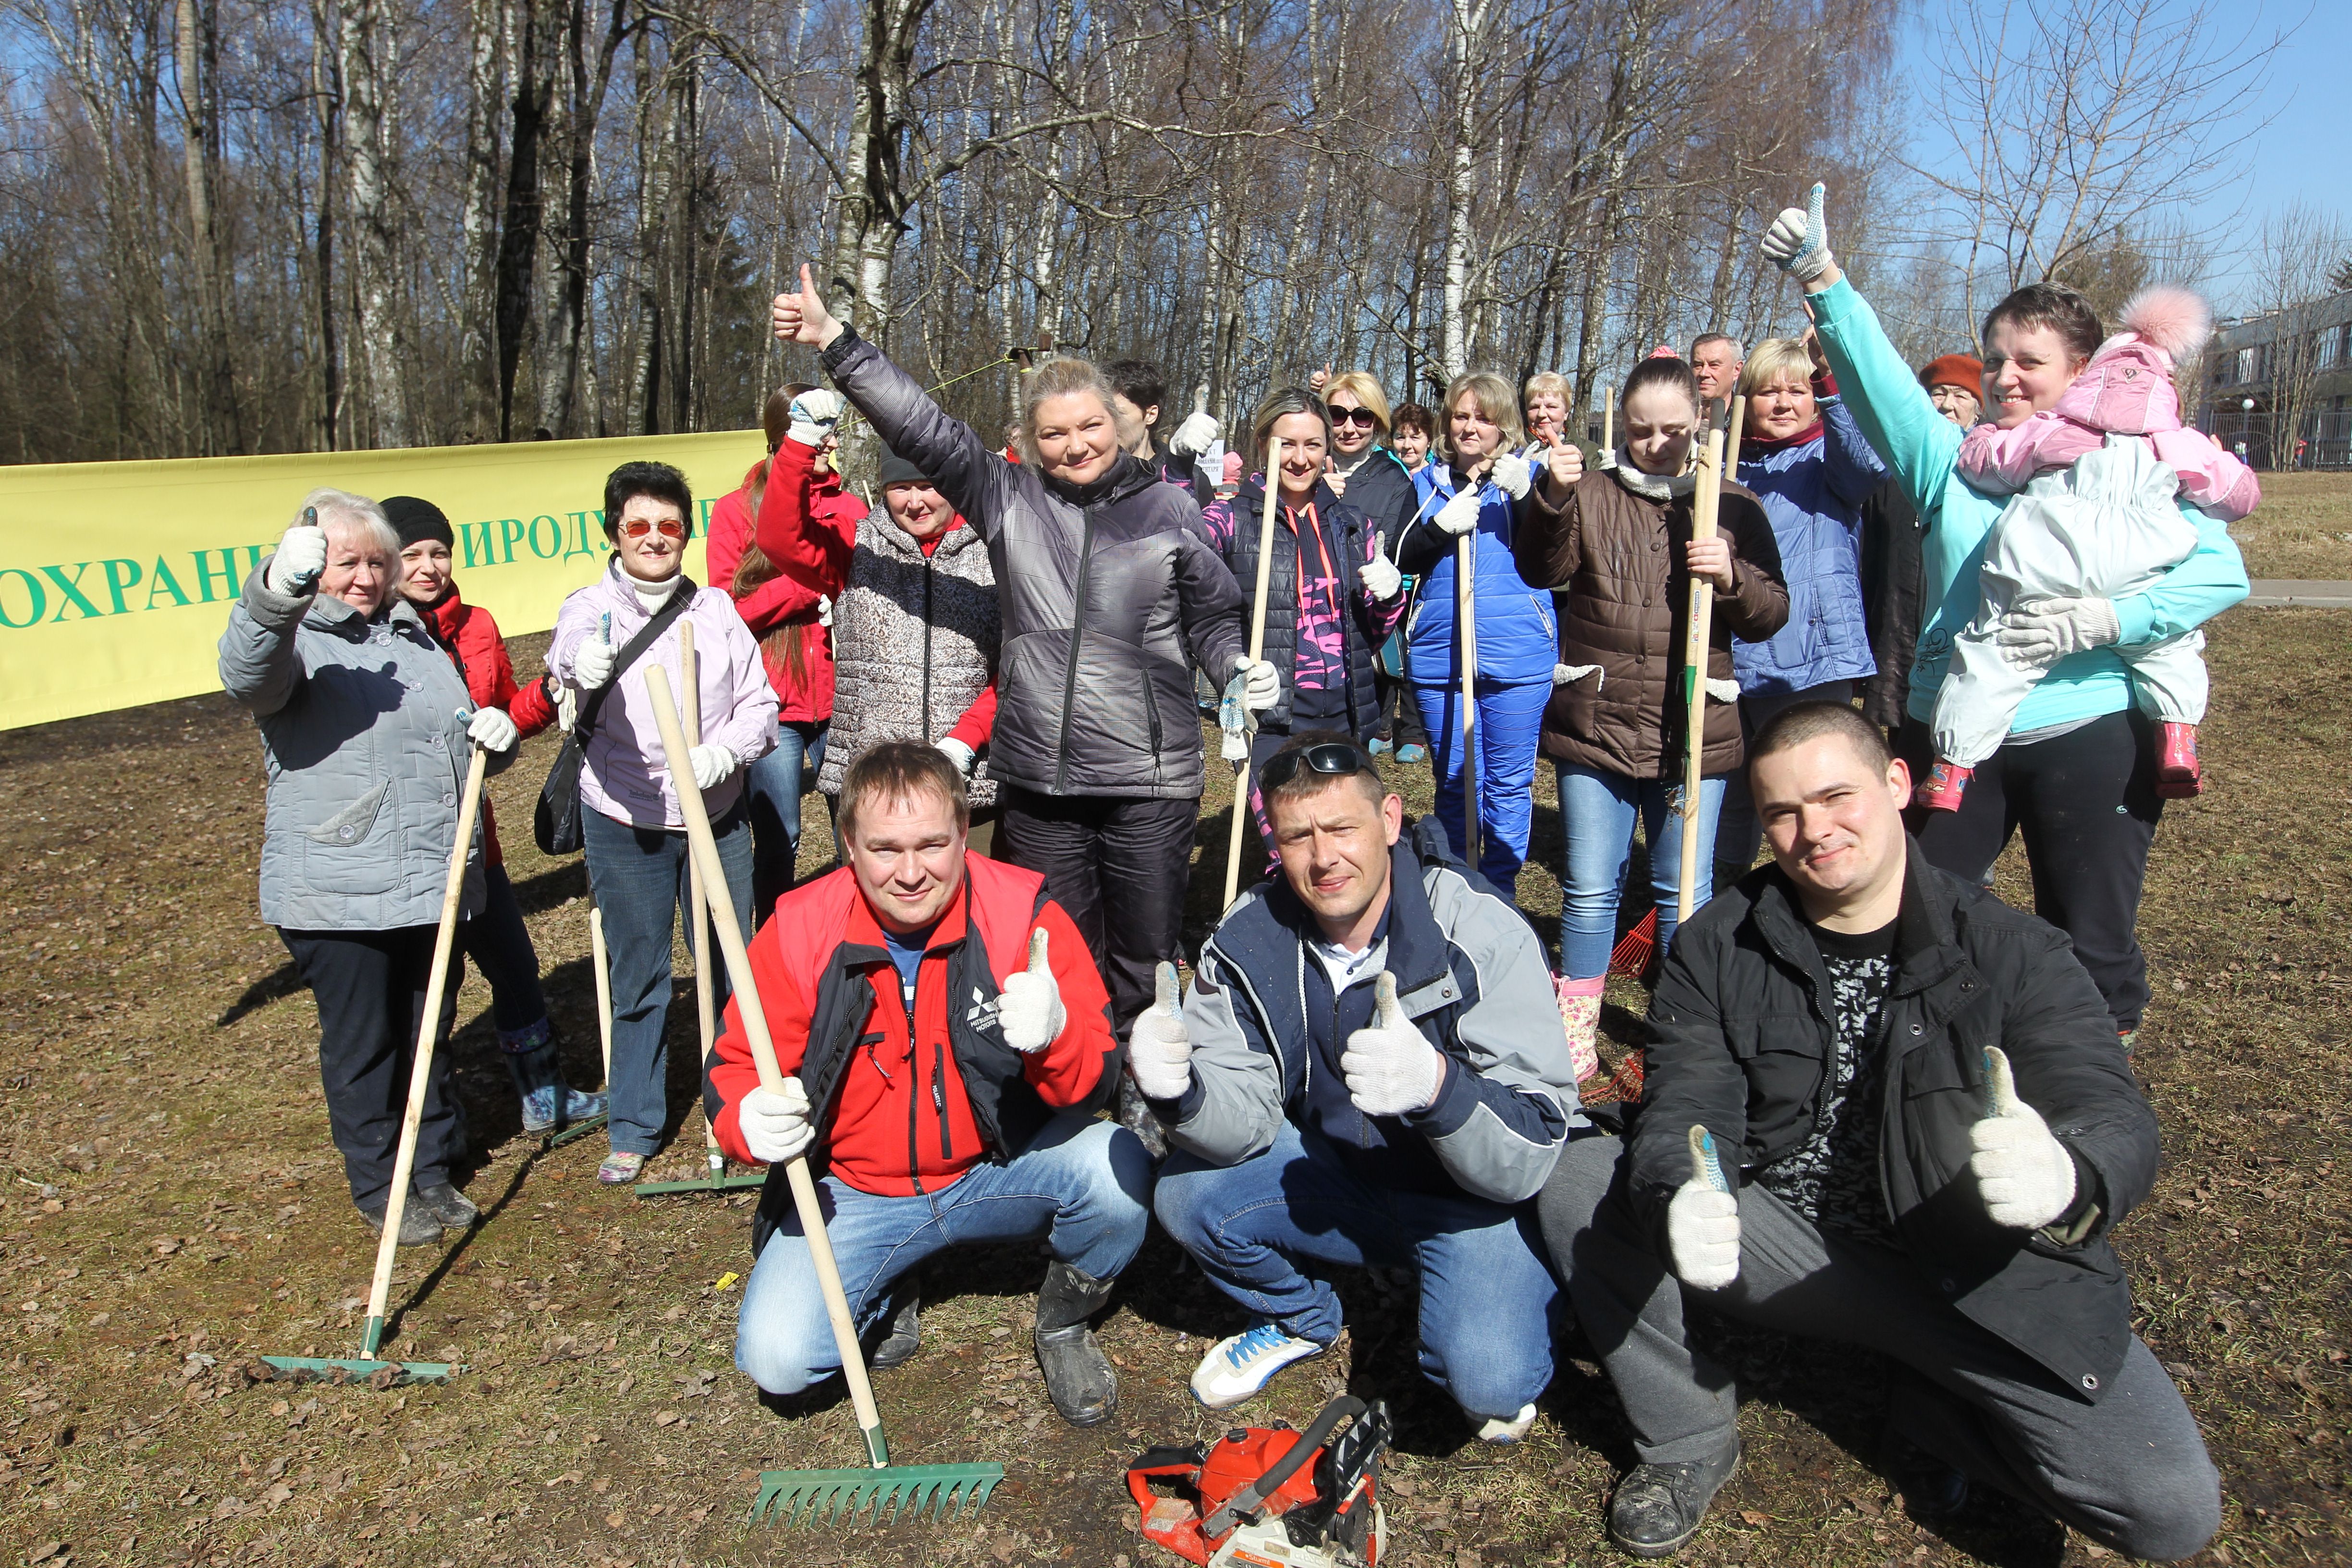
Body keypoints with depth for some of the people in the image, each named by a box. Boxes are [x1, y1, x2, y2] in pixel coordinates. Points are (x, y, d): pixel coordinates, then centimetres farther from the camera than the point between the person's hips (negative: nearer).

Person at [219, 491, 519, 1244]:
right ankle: (380, 1189, 22)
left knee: (429, 1033, 17)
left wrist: (492, 734, 1)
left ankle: (434, 1170, 32)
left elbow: (454, 741, 26)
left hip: (434, 884, 6)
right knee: (363, 1046, 5)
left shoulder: (413, 637, 15)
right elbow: (249, 677, -33)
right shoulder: (295, 641, -7)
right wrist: (276, 593, -52)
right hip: (337, 895, -6)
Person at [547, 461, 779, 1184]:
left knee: (734, 968, 12)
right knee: (637, 981, 7)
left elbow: (760, 702, 4)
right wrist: (584, 669, -52)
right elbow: (565, 656, -28)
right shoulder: (589, 609, -4)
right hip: (623, 826, -2)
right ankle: (633, 1129, 23)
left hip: (716, 819, 2)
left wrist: (724, 751, -16)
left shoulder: (716, 608, 3)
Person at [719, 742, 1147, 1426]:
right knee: (776, 1356, -18)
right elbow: (735, 1069, -2)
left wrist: (1056, 1034, -40)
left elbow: (1097, 1077, -15)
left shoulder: (1023, 913, -16)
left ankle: (1064, 1321, 6)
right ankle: (889, 1295, 19)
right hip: (855, 1192, 1)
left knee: (1116, 1167, -29)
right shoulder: (799, 931, -12)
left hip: (1002, 1170, 0)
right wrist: (752, 1120, -27)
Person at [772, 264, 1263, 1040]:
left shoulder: (1169, 509, 3)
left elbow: (1213, 617, 11)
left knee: (1145, 959, 9)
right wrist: (832, 340, -3)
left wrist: (1241, 670, -8)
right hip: (1039, 779, 2)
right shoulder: (1008, 498, 5)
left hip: (1151, 780, -1)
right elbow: (921, 425, 2)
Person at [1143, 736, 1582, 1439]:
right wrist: (1180, 1091, -36)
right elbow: (1244, 1124, -13)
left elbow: (1532, 1155, -31)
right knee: (1187, 1192, -17)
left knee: (1490, 1380, -27)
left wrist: (1435, 1082, -51)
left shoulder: (1484, 934, -26)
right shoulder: (1248, 939, -12)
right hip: (1336, 1173, 4)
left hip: (1474, 1195, -4)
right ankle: (1300, 1318, 15)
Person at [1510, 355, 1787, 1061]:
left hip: (1694, 731, 1)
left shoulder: (1731, 505, 7)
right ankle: (1575, 1021, 21)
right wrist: (1552, 499, -26)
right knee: (1590, 888, 5)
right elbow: (1541, 571, -10)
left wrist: (1731, 577, -14)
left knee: (1686, 891, 9)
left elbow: (1772, 614, 6)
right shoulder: (1592, 491, 4)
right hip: (1595, 723, 0)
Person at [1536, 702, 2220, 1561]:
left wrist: (2065, 1177, -44)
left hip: (1973, 1272, -1)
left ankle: (1937, 1410, 15)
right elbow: (1686, 1110, -12)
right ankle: (1687, 1435, 2)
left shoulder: (2012, 952, -7)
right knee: (1577, 1183, -20)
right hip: (1782, 1243, 1)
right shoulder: (1718, 948, -2)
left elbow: (2116, 1120, -18)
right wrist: (1681, 1201, -37)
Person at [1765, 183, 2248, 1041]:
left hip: (2092, 737, -2)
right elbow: (1876, 371, -5)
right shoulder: (1954, 462, 8)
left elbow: (2221, 571, -7)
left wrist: (2103, 621, -21)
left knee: (2090, 944, 8)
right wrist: (1820, 273, -17)